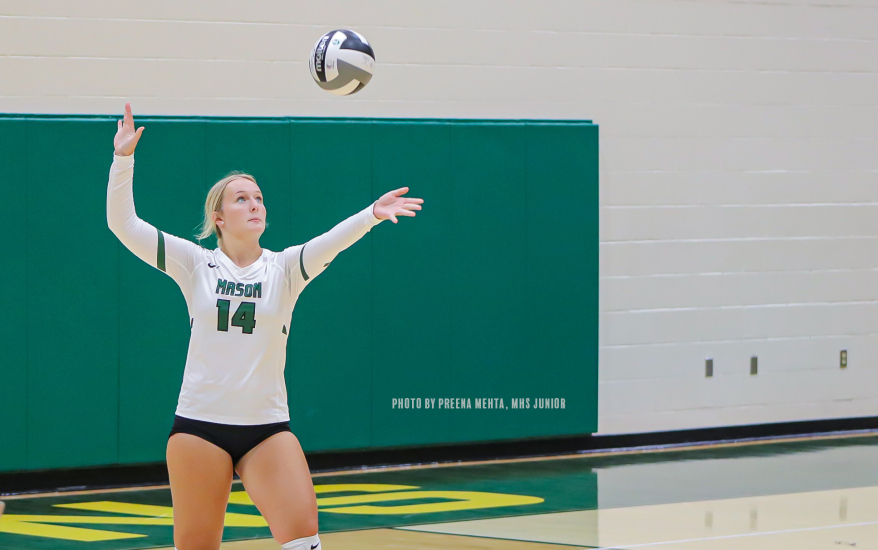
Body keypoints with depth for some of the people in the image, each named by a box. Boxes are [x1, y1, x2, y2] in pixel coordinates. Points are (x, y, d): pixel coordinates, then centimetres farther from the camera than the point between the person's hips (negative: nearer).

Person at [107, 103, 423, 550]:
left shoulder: (284, 269, 3)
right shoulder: (196, 265, 3)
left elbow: (331, 242, -16)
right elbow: (123, 224, -2)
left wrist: (372, 214, -36)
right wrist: (124, 159, -14)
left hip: (267, 428, 1)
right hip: (200, 424, 0)